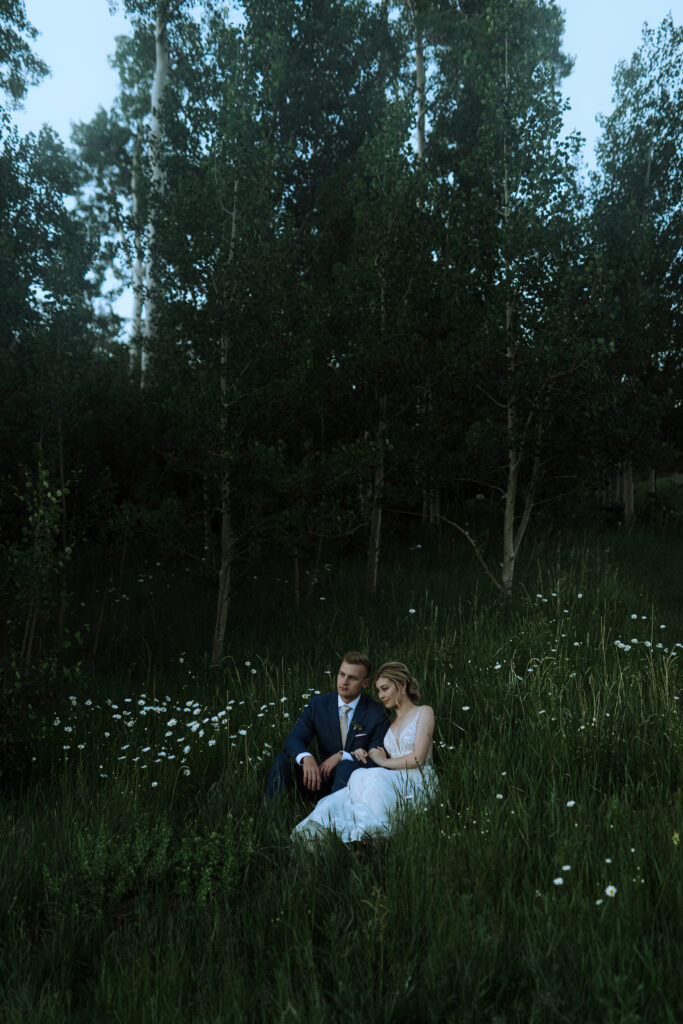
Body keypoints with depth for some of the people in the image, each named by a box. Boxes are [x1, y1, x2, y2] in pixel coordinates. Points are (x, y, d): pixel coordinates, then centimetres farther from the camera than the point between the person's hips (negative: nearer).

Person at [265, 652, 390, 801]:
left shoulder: (377, 714, -7)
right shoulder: (318, 704, 2)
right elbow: (293, 740, -6)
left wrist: (342, 756, -24)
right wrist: (306, 758, -30)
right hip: (323, 776, 3)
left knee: (349, 765, -37)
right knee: (282, 760, -19)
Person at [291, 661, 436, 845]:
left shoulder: (423, 712, 6)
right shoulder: (390, 723, 25)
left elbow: (418, 758, -5)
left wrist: (383, 762, 1)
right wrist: (364, 754, -1)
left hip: (417, 783, -5)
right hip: (393, 781, 5)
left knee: (375, 780, -38)